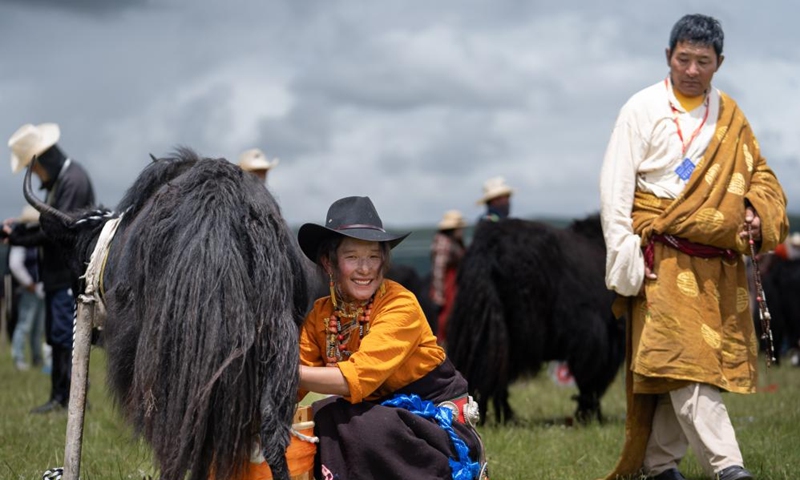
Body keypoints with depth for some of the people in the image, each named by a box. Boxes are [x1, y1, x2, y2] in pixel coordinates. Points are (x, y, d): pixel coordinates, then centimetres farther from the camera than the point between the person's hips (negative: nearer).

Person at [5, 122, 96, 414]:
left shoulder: (73, 179, -15)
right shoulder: (56, 181, 17)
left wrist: (19, 238, -15)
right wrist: (20, 229, 4)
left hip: (71, 272, -10)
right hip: (56, 272, 10)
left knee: (66, 335, -10)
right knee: (56, 337, 11)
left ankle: (75, 399, -7)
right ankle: (59, 397, 16)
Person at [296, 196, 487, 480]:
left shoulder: (401, 305, -20)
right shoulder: (321, 313, -1)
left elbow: (356, 378, -30)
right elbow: (294, 385, -9)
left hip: (439, 421, -5)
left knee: (368, 427, -32)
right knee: (323, 418, -21)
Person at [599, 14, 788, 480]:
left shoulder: (728, 115, 13)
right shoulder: (644, 109, -1)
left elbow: (759, 174, 21)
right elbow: (614, 187, -5)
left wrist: (758, 215, -1)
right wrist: (624, 257, -12)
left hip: (718, 264, 5)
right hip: (665, 259, -5)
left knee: (678, 368, 7)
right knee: (684, 359, -14)